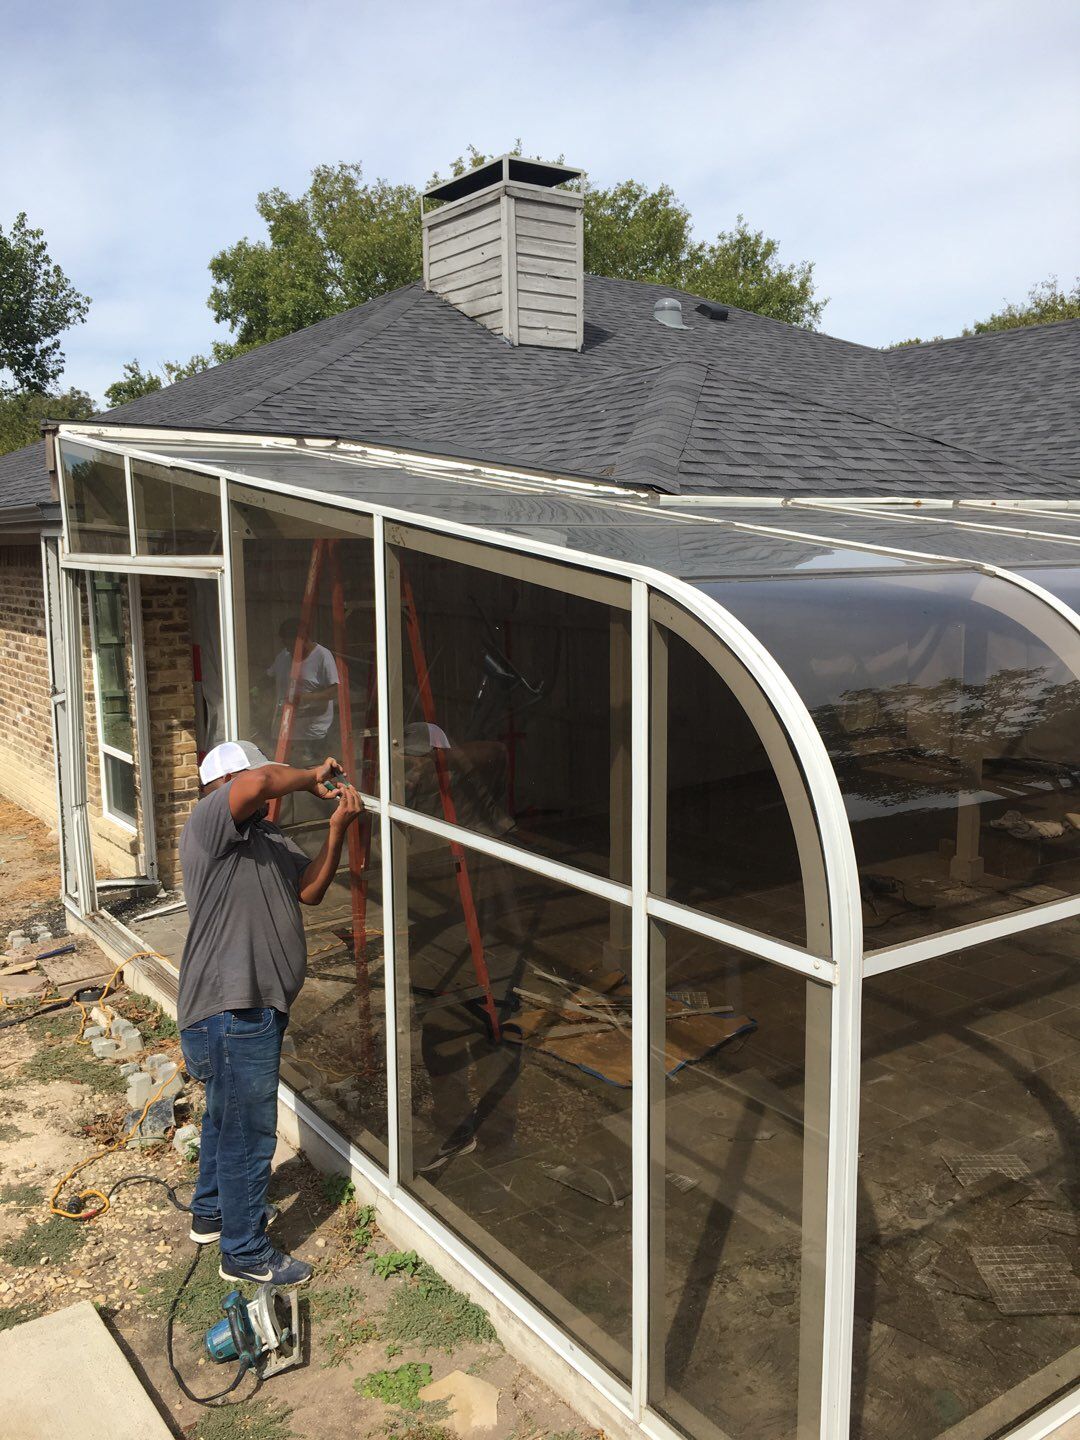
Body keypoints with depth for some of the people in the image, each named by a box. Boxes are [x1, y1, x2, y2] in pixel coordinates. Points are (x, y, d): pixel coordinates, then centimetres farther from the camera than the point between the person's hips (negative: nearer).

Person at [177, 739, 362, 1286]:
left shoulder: (268, 838, 12)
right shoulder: (209, 822, -16)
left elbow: (309, 889, 3)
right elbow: (259, 782, -35)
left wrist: (337, 827, -7)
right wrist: (312, 778, -17)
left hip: (254, 1006, 10)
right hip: (231, 1012, -10)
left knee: (226, 1116, 27)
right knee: (248, 1132, 3)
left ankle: (211, 1212, 47)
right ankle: (245, 1252, 20)